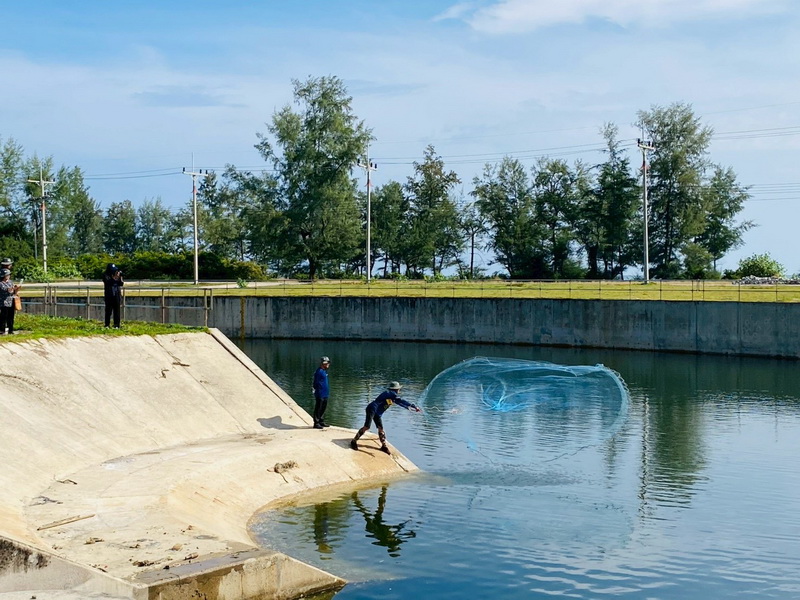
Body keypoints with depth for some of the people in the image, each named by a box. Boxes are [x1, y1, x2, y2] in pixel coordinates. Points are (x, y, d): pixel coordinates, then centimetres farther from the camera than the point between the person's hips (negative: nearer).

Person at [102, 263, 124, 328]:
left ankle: (116, 325, 6)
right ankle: (107, 325, 6)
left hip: (117, 296, 3)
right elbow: (108, 282, -17)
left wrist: (120, 277, -14)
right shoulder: (106, 276, -1)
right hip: (109, 296, -3)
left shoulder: (117, 275, 9)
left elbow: (121, 283, 0)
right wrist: (115, 277, -24)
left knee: (117, 311, 3)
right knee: (108, 311, -1)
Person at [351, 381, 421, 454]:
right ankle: (354, 441, -7)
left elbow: (399, 402, 32)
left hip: (377, 413, 10)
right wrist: (414, 406, -19)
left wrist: (409, 408, 36)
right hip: (372, 409, -10)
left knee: (380, 428, 7)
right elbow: (401, 401, -19)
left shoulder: (392, 396, 17)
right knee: (366, 427, -15)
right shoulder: (391, 393, -12)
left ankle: (384, 446, 14)